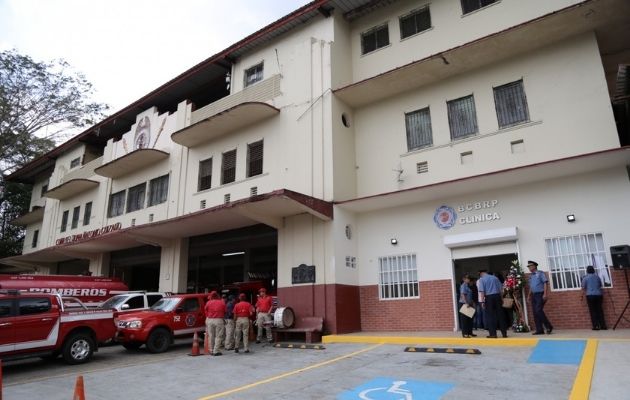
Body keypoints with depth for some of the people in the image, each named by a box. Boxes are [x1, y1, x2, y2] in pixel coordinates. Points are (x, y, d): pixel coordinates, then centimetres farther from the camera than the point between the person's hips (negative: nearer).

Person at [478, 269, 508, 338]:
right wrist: (501, 298, 20)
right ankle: (504, 333, 12)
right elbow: (501, 289, 13)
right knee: (500, 314, 9)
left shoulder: (481, 280, 0)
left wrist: (482, 302, -9)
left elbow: (481, 291, -10)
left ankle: (493, 334, 2)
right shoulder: (495, 278, 13)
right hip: (497, 296, 4)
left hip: (488, 298, -4)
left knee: (490, 315, 2)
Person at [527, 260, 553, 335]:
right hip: (534, 295, 7)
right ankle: (539, 330, 7)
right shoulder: (530, 276, 16)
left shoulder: (540, 273, -4)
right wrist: (529, 295, 14)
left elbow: (545, 283, -10)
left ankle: (548, 326, -1)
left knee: (539, 311, -16)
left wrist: (545, 294, -18)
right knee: (535, 313, 4)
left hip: (540, 294, -7)